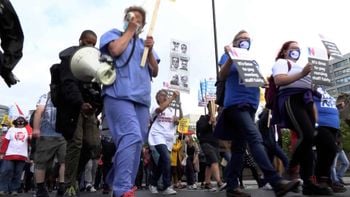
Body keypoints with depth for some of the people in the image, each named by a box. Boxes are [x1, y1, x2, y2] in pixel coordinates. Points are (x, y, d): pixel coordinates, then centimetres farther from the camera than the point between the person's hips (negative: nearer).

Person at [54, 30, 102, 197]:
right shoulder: (70, 58, 2)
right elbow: (68, 83, -14)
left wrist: (98, 105, 2)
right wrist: (80, 103, -29)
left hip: (89, 108, 6)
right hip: (73, 107, -6)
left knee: (94, 145, -4)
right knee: (75, 144, -12)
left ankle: (74, 176, 15)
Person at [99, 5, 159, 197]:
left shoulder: (144, 43, 27)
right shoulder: (113, 34, 15)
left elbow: (155, 72, 18)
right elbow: (115, 50, -9)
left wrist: (150, 50, 3)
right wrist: (129, 30, 5)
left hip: (141, 98, 6)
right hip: (119, 95, -6)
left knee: (135, 142, 4)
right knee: (132, 137, -24)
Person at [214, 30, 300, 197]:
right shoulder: (229, 56, 10)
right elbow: (222, 76, -5)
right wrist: (231, 57, -18)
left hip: (251, 104, 7)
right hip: (236, 103, -7)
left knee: (239, 146, 4)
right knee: (255, 138, -23)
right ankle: (276, 182, -31)